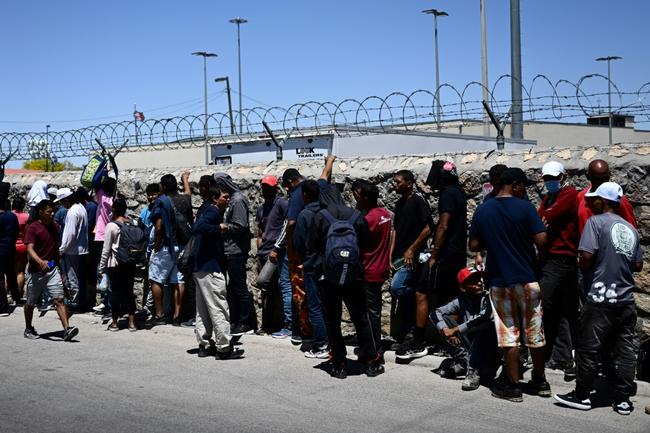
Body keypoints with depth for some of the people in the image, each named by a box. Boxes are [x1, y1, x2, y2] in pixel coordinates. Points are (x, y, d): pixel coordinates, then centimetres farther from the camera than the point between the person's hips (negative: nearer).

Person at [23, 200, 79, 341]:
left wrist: (59, 269, 20)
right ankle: (28, 329, 32)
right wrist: (40, 262, -39)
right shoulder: (33, 228, -10)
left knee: (59, 299, -10)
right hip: (35, 271, -3)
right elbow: (30, 249, -21)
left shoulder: (55, 227, 8)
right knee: (31, 303, 13)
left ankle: (67, 329, -17)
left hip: (52, 270, 4)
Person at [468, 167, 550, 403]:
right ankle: (540, 381, 23)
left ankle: (513, 385, 9)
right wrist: (524, 240, 6)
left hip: (499, 280, 2)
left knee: (508, 334, 7)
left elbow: (474, 245, 3)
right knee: (535, 333, 12)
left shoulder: (482, 210, 1)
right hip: (527, 279, -1)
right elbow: (541, 240, -14)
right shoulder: (525, 207, -8)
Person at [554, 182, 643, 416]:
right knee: (626, 350, 8)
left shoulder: (596, 222, -6)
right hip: (627, 300, 6)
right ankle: (623, 400, 12)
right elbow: (638, 265, 14)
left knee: (588, 349, 3)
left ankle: (582, 395, 10)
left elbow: (587, 256, -16)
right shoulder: (630, 228, 12)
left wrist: (582, 269, 4)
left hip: (601, 299, -6)